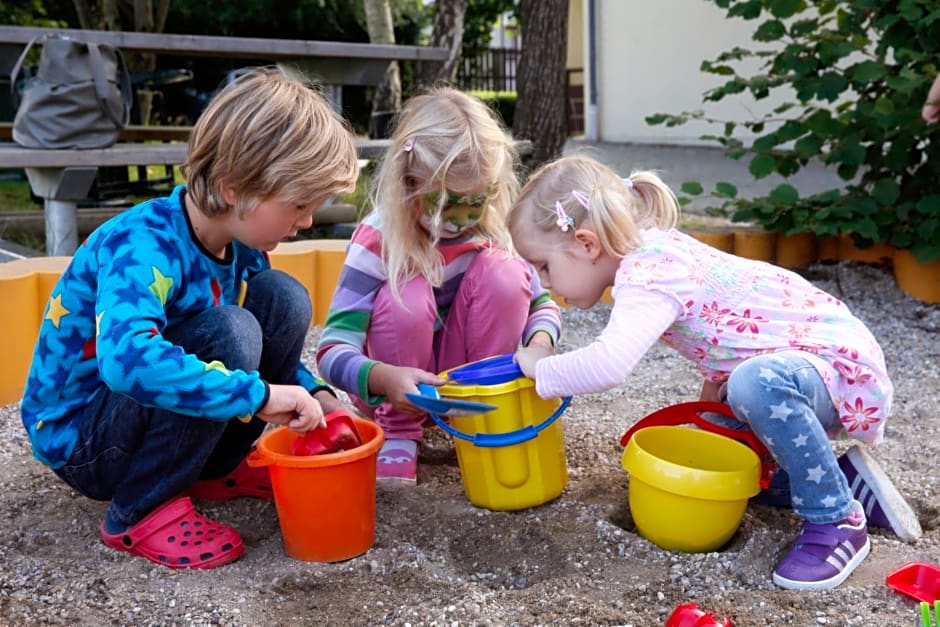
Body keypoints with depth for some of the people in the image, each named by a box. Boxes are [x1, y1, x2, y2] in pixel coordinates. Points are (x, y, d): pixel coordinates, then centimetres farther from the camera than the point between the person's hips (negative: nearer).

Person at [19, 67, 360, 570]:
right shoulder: (144, 246, -30)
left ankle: (215, 469, 4)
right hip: (77, 438, -7)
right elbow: (126, 359, -48)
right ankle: (142, 510, -14)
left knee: (282, 298, -8)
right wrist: (260, 394, -43)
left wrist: (314, 395, -5)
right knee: (227, 334, -31)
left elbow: (268, 340, 12)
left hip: (153, 403, 8)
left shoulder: (241, 245, -5)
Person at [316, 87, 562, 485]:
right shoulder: (377, 240, -24)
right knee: (406, 296, -32)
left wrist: (540, 341, -27)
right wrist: (384, 377, -50)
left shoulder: (492, 228, -13)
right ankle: (397, 435, -10)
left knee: (503, 272, -22)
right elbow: (332, 352, -28)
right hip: (401, 384, -2)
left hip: (466, 372, 3)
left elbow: (542, 302, -3)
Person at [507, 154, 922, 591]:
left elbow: (609, 364, -45)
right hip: (780, 367, 10)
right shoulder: (653, 252, 3)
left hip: (839, 362, -10)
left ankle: (835, 522, -19)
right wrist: (718, 385, 13)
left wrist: (541, 369, -27)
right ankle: (844, 482, 15)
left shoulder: (647, 275, -27)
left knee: (759, 384, -41)